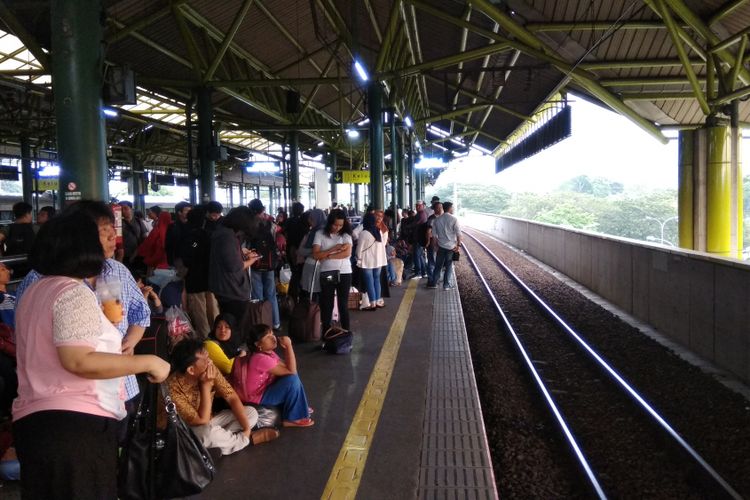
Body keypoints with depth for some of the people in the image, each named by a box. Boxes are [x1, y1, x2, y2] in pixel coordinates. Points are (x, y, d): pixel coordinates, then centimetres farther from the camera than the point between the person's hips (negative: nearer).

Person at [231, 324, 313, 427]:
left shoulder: (268, 352, -1)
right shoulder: (261, 359, -29)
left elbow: (286, 367, 1)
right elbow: (291, 371, -28)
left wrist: (285, 348, -13)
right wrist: (288, 345, -29)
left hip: (265, 388, 10)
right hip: (257, 397, -10)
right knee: (293, 380, -22)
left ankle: (299, 407, 18)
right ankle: (292, 418, -8)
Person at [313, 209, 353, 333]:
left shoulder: (345, 235, 1)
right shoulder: (320, 234, -1)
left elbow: (347, 253, -12)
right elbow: (315, 255, -9)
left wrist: (327, 256, -11)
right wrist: (334, 249, -14)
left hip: (344, 274, 0)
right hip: (326, 274, 0)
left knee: (343, 305, 6)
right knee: (326, 305, 7)